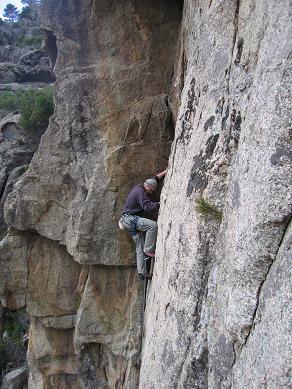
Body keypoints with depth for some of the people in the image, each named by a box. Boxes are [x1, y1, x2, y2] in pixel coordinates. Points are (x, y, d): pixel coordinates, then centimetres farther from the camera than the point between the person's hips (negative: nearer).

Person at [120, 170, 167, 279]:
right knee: (153, 225, -29)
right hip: (129, 218, -10)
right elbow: (147, 206, -24)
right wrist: (159, 203, -21)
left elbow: (154, 179, 30)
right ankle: (148, 250, -22)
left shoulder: (139, 188, 18)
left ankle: (141, 272, 0)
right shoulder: (140, 191, -12)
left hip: (131, 220, 10)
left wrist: (164, 173, 28)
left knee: (140, 247, 3)